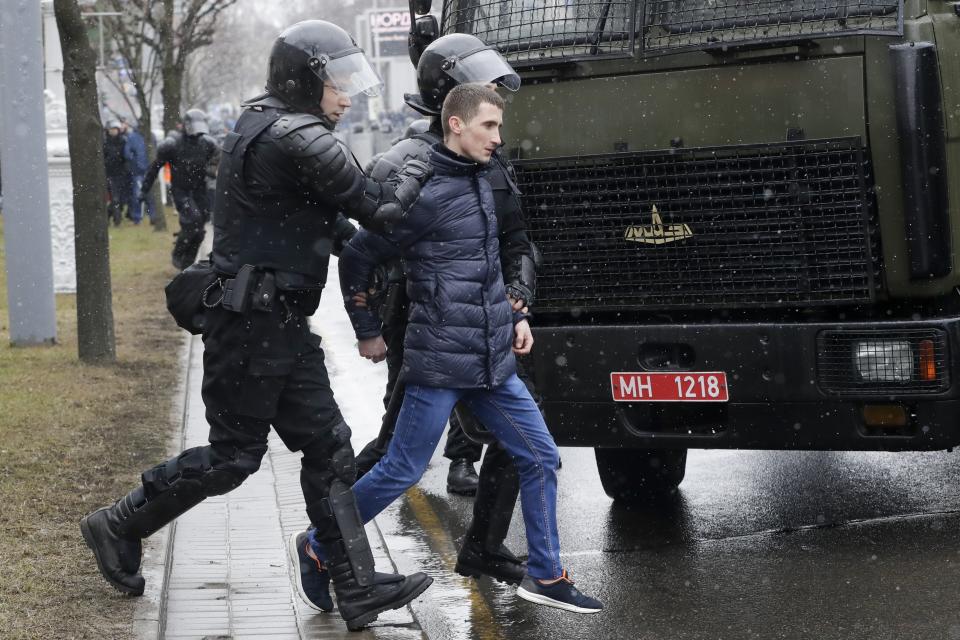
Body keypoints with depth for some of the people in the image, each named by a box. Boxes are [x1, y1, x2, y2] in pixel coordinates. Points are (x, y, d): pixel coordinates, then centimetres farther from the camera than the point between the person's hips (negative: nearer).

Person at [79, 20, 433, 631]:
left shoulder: (264, 125, 13)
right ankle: (118, 527, 20)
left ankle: (357, 589, 11)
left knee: (328, 448, 8)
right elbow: (375, 204, -15)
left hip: (283, 325, 10)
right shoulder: (298, 140, -19)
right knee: (233, 455, 1)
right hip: (253, 323, -10)